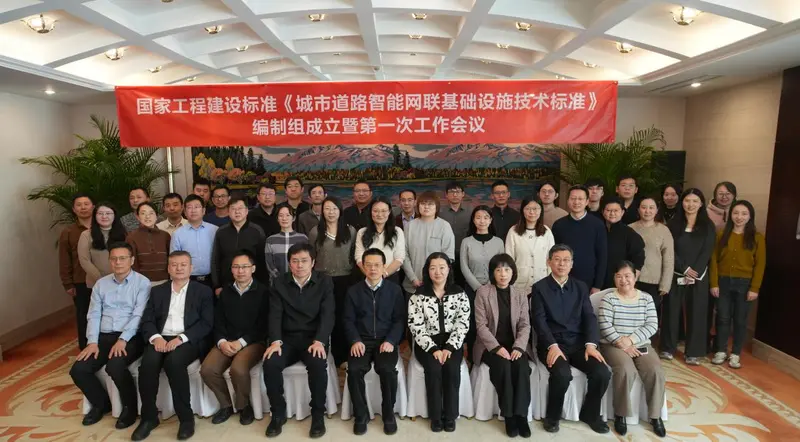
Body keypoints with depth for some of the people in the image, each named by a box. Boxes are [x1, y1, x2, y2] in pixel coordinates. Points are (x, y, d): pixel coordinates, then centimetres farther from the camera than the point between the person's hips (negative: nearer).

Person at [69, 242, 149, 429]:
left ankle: (130, 407, -4)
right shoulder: (101, 284, 13)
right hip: (104, 336, 6)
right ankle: (101, 403, 16)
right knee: (78, 370, -12)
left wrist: (122, 340, -21)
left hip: (130, 337, -5)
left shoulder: (142, 283, -4)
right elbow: (93, 315, 8)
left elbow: (138, 315, -11)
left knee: (115, 366, -31)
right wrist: (92, 342, -6)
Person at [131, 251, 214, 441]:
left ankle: (186, 417, -18)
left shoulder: (203, 291, 7)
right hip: (161, 339, 3)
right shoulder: (157, 291, 18)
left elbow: (206, 323, -3)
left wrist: (181, 338, -17)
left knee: (174, 361, -33)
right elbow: (147, 320, 9)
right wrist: (156, 338, -13)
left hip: (189, 340, -3)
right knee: (148, 363, -28)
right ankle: (149, 416, -9)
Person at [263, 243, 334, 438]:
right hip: (287, 338, 2)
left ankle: (318, 414, -9)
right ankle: (278, 413, -3)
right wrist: (275, 341, -19)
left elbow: (328, 315, -9)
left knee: (318, 365, -32)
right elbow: (275, 314, -3)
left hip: (314, 338, -2)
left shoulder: (325, 282, -1)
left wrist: (319, 341, -24)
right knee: (270, 364, -26)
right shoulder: (278, 283, 4)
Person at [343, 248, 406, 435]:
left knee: (387, 370, -28)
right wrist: (355, 340, -12)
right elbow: (348, 319, 4)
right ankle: (361, 415, -4)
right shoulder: (353, 291, 8)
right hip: (362, 341, 1)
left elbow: (399, 319, 1)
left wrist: (390, 341, -14)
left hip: (386, 340, -1)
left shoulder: (395, 290, 5)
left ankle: (389, 414, -4)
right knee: (354, 370, -26)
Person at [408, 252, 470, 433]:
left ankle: (450, 416, -7)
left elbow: (462, 324, -3)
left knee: (452, 368, -25)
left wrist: (449, 348, -15)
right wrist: (433, 349, -17)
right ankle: (435, 416, -8)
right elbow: (416, 327, -7)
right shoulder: (418, 296, -2)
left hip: (452, 343, 1)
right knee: (433, 369, -26)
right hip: (427, 344, -1)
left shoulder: (460, 294, 2)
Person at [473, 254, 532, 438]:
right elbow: (481, 325, -9)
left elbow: (525, 325, 2)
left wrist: (518, 347, -15)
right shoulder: (483, 292, -4)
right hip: (490, 345, -2)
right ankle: (508, 415, -16)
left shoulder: (521, 294, 6)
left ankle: (521, 414, -18)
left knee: (522, 367, -27)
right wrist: (497, 348, -20)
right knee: (504, 366, -30)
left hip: (513, 345, 3)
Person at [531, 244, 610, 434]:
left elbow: (589, 317, 3)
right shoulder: (539, 288, 0)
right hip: (551, 344, -4)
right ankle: (552, 416, -2)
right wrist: (552, 346, -23)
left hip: (578, 343, 4)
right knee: (562, 375, -31)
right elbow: (539, 321, -9)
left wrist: (590, 344, -13)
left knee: (602, 373, -18)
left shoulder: (581, 287, 11)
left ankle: (590, 413, 11)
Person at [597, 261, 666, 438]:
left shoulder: (647, 299, 7)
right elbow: (605, 326, -11)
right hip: (613, 345, -3)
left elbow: (652, 325, -3)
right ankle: (620, 414, -11)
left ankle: (655, 415, -2)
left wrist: (630, 340, -16)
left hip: (641, 345, 3)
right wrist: (621, 344, -21)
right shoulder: (608, 299, -2)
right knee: (626, 370, -30)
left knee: (656, 372, -22)